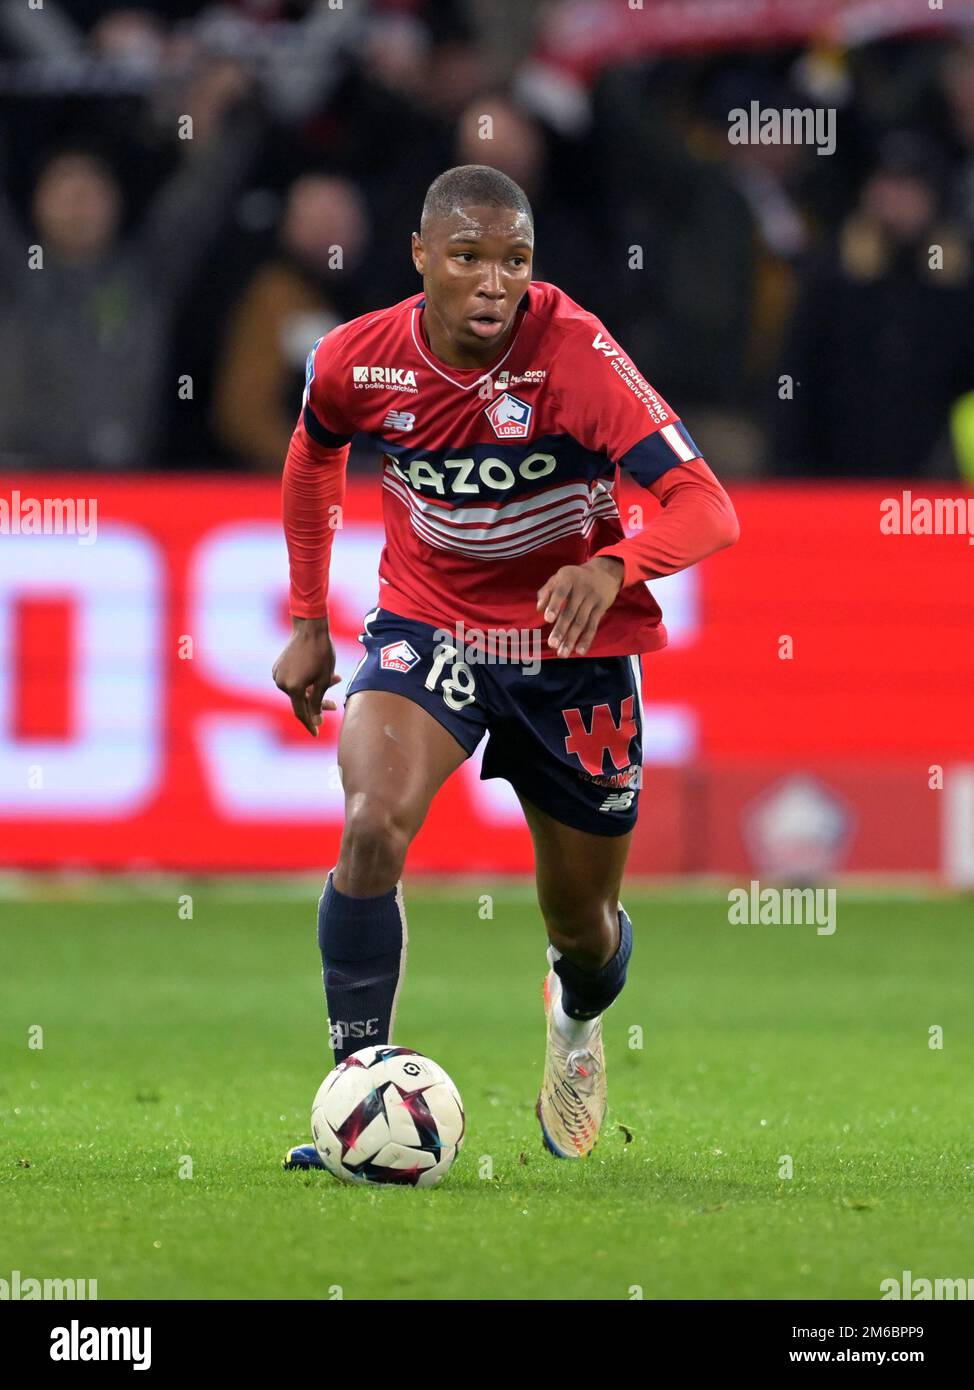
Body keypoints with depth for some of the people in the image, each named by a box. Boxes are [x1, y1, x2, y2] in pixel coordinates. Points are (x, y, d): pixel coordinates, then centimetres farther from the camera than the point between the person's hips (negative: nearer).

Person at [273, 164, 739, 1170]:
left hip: (574, 644, -1)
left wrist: (613, 568, -51)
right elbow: (314, 453, 11)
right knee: (372, 830, -27)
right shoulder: (357, 361, -15)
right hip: (425, 624, 1)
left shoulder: (575, 354, -26)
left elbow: (707, 507, -32)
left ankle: (577, 1017, 50)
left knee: (580, 926, 11)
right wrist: (307, 620, 11)